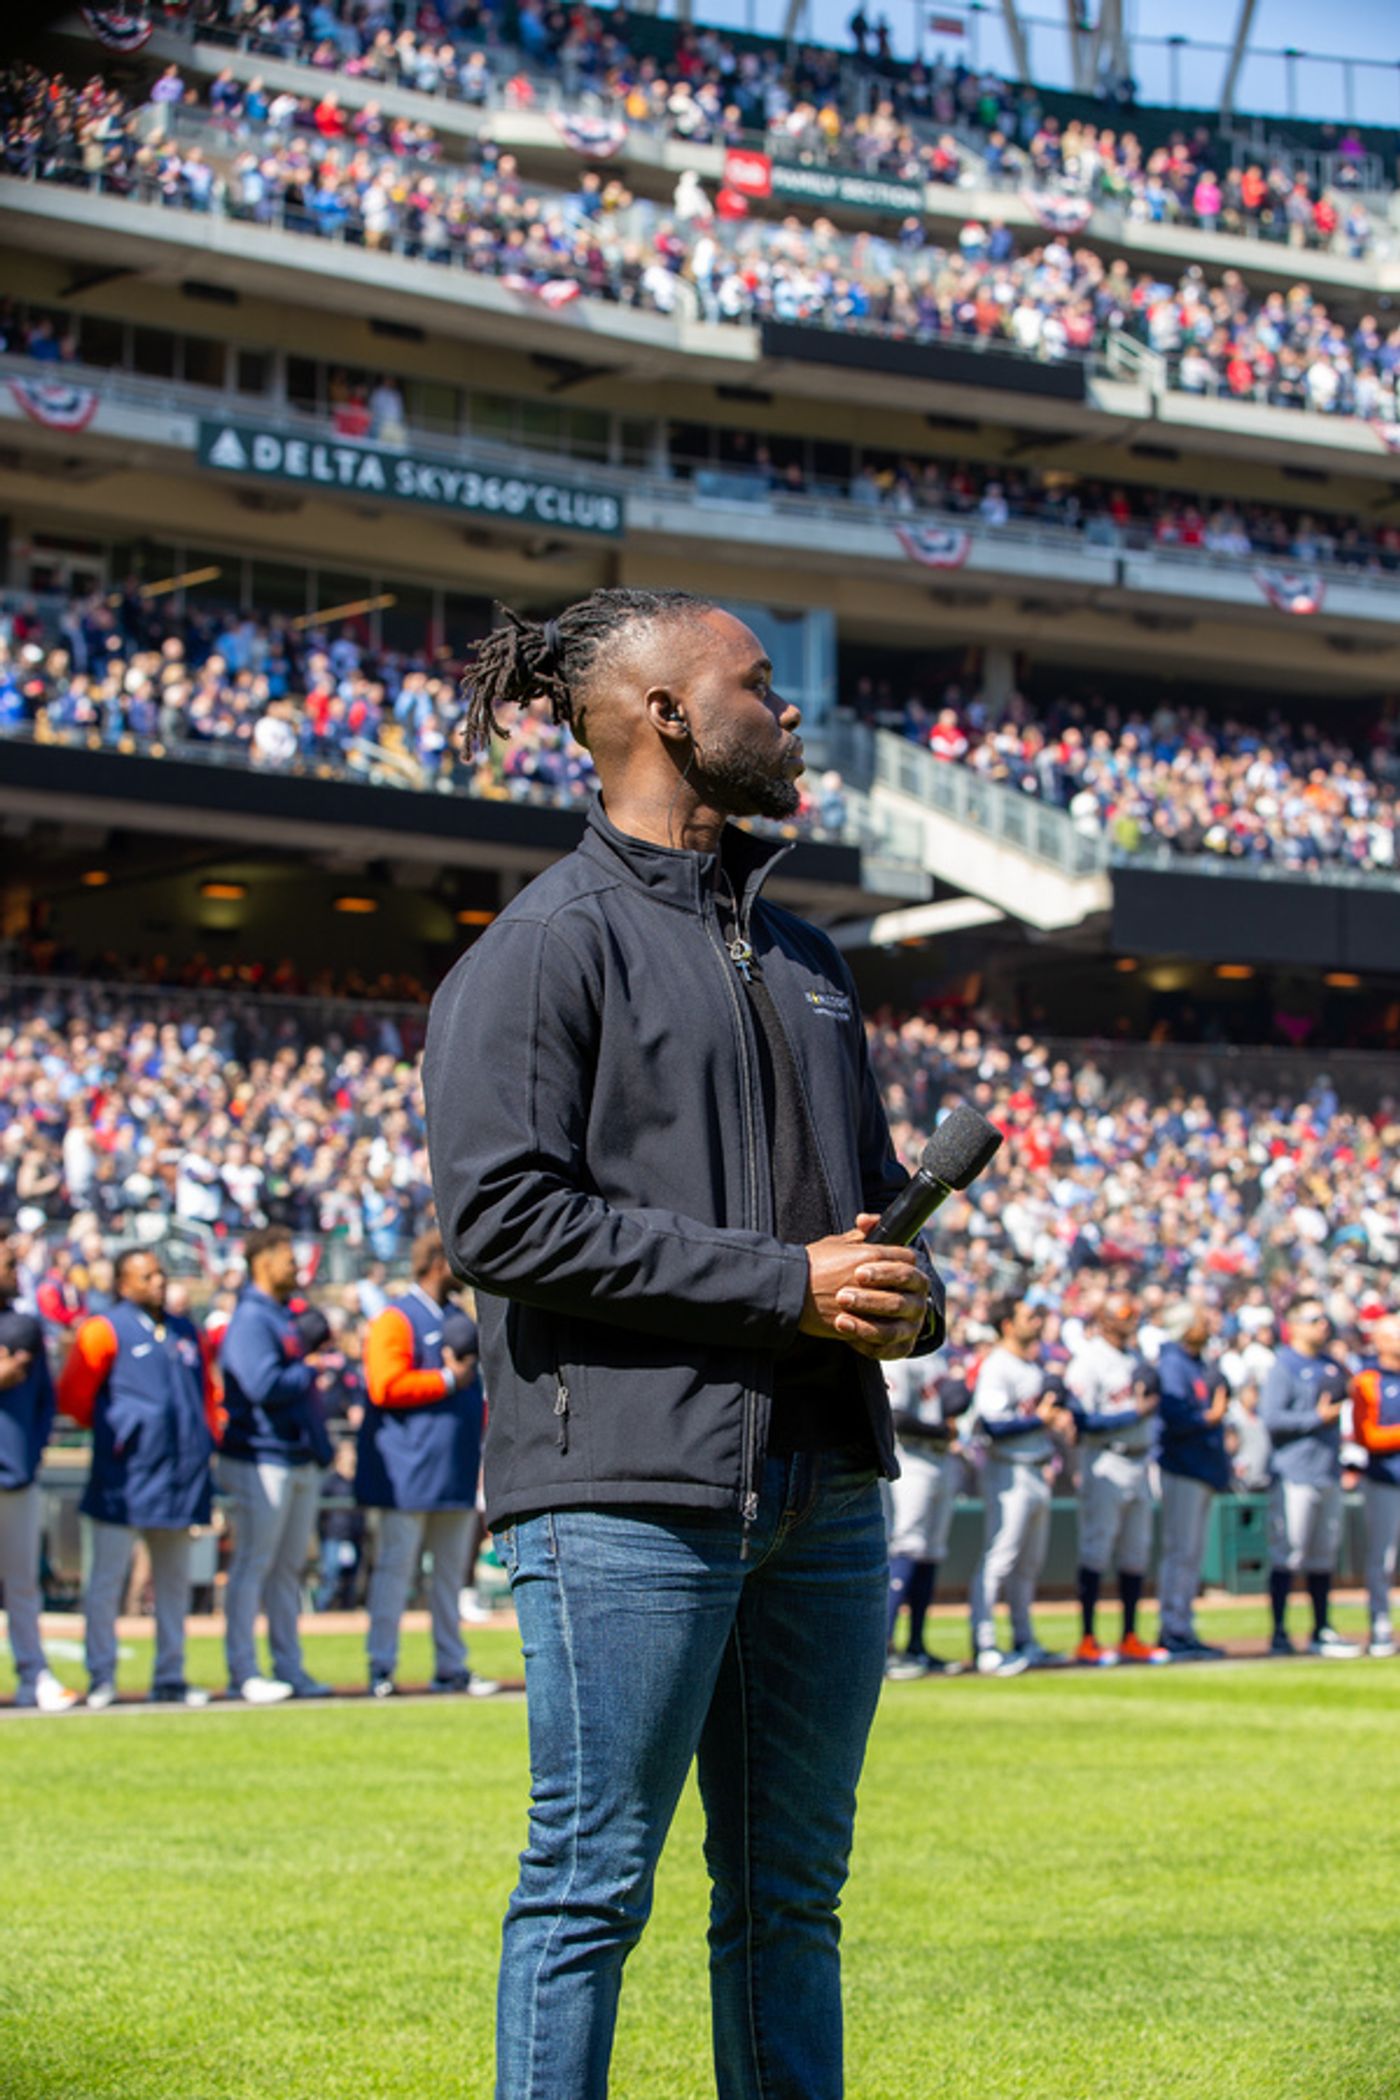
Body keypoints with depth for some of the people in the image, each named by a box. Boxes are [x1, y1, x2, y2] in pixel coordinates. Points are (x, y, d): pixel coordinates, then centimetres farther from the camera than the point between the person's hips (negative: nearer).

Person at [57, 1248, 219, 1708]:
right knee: (107, 1578, -4)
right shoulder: (104, 1331, -4)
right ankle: (101, 1680, 1)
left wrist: (205, 1437, 12)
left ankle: (170, 1679, 17)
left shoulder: (186, 1333, 15)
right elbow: (73, 1396, -5)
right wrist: (111, 1430, 2)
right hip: (124, 1478, -6)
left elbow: (206, 1391, 25)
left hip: (180, 1477, 6)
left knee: (174, 1580, 10)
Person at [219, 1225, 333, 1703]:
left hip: (300, 1460, 9)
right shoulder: (250, 1318, -12)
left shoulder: (288, 1315, 18)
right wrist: (310, 1371, -10)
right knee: (253, 1564, -4)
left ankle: (289, 1668, 18)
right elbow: (264, 1385, -25)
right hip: (260, 1460, -9)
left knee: (289, 1567, 13)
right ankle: (243, 1672, -1)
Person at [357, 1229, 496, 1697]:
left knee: (451, 1571, 10)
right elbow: (385, 1387, -18)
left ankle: (450, 1667, 15)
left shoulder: (459, 1320, 18)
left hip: (456, 1470, 8)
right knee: (396, 1566, -5)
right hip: (410, 1471, -8)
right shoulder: (395, 1319, -7)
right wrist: (447, 1380, -15)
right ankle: (381, 1668, -2)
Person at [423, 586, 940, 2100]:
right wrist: (784, 1284, -16)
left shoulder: (801, 957, 20)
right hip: (630, 1485, -7)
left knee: (790, 1892, 12)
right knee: (593, 1881, -4)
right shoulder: (545, 943, -5)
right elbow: (500, 1212, -15)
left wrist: (908, 1297, 4)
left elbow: (875, 1180, 29)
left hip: (821, 1488, 8)